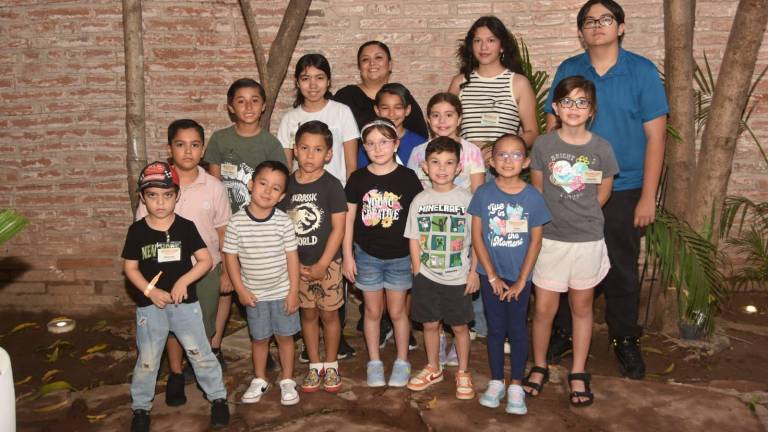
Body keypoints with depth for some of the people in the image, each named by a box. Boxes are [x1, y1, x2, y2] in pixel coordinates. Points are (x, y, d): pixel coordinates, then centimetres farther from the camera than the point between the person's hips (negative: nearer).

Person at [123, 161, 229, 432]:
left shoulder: (186, 227, -6)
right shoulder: (137, 230, -4)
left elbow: (205, 260, -6)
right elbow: (130, 268, 0)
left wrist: (183, 281, -19)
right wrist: (150, 291, -15)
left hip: (185, 303, 0)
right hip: (149, 305, 1)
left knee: (201, 354, 7)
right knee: (147, 361, 11)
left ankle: (218, 397, 24)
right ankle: (141, 408, 29)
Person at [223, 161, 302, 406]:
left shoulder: (283, 222, -12)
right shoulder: (237, 222, -11)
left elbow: (292, 256, -7)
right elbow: (231, 256, -4)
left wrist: (294, 291, -7)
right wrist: (240, 289, -6)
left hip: (282, 292, 0)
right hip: (254, 294, 1)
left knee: (284, 336, 12)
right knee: (259, 338, 16)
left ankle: (287, 381, 30)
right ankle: (259, 380, 36)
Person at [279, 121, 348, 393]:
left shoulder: (331, 185, -11)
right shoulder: (287, 184, -1)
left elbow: (338, 228, -12)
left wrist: (322, 265, -14)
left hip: (326, 262, -3)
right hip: (297, 263, 3)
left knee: (329, 314, 9)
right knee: (308, 314, 13)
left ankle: (331, 366, 25)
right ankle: (314, 365, 27)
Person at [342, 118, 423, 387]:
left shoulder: (407, 177, -7)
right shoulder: (358, 179, -4)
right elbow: (348, 219, 1)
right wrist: (348, 256, -1)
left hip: (400, 256, -1)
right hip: (367, 256, 1)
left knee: (397, 311, 11)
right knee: (373, 311, 13)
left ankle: (402, 362, 28)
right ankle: (374, 363, 28)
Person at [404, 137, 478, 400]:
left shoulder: (467, 199, -8)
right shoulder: (420, 201, -1)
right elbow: (414, 240, 3)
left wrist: (474, 272, -6)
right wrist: (418, 272, -1)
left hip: (458, 278, -2)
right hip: (426, 276, 2)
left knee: (460, 326, 9)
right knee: (430, 324, 14)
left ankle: (463, 373, 27)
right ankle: (433, 369, 34)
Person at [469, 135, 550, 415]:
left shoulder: (532, 197, -6)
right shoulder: (484, 193, -6)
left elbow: (535, 241, -4)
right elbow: (477, 236, -5)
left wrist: (521, 280, -7)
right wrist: (492, 276, -8)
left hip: (520, 276, 0)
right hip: (491, 275, 0)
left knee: (517, 329, 7)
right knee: (495, 328, 11)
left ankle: (516, 386, 20)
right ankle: (496, 382, 25)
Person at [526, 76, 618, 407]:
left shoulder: (601, 148, -4)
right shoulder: (543, 145, -5)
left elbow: (602, 195, 6)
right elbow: (537, 192, 4)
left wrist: (579, 216, 7)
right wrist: (557, 218, 4)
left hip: (587, 240, 1)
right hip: (550, 239, 0)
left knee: (582, 307, 13)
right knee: (544, 308, 4)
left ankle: (578, 374, 27)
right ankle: (539, 367, 26)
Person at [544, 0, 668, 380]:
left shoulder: (642, 71, -4)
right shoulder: (568, 71, 2)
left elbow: (655, 136, -5)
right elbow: (552, 128, 6)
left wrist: (648, 196, -8)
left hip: (622, 191, -1)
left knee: (621, 271, 8)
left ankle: (625, 341, 26)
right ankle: (563, 333, 27)